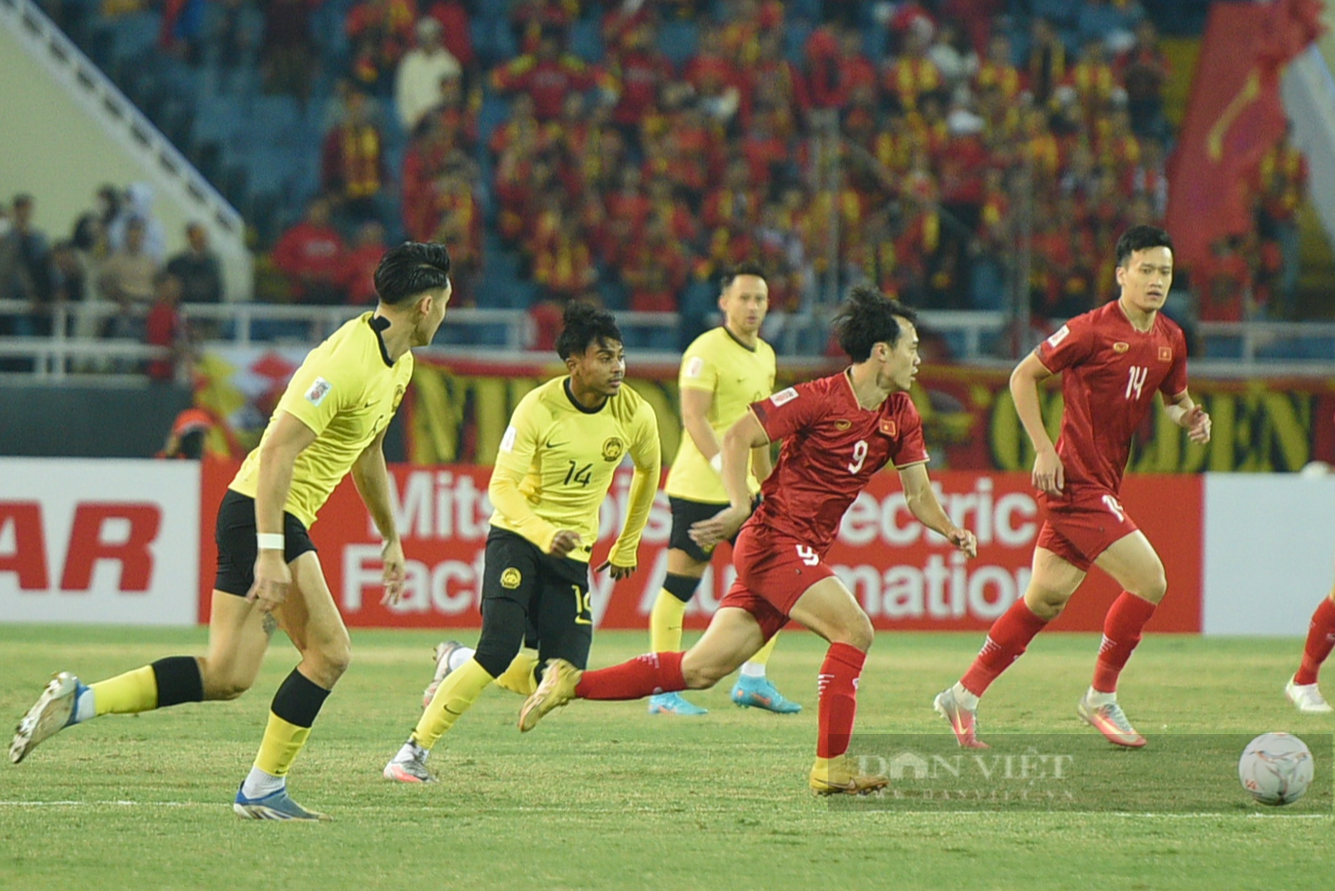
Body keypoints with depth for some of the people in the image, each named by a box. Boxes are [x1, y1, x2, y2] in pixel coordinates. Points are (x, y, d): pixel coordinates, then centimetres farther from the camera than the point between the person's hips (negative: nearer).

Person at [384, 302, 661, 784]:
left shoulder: (635, 415, -5)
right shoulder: (539, 408, -16)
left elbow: (648, 472, 16)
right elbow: (501, 485, -20)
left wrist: (626, 547, 22)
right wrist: (544, 535, -36)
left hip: (574, 553, 4)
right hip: (518, 538, -4)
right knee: (499, 650, -22)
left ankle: (458, 664, 21)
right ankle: (415, 750, -10)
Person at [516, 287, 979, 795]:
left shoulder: (901, 415, 9)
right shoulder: (820, 399, -13)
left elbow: (918, 494, 12)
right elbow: (738, 436, -12)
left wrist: (951, 531, -8)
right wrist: (740, 506, -24)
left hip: (805, 553, 8)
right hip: (776, 540, -8)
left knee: (702, 669, 4)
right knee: (853, 630, -19)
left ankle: (574, 682, 10)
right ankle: (831, 766, -14)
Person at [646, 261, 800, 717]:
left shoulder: (764, 355, 14)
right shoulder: (707, 350, -12)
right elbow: (693, 417, -21)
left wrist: (767, 482, 27)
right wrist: (726, 469, -33)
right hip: (699, 487, -8)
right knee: (679, 585, -4)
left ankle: (753, 681, 14)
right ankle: (664, 692, 0)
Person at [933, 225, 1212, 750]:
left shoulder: (1170, 340, 8)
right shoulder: (1093, 329, -14)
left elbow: (1175, 398, 24)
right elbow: (1023, 376, -7)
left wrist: (1190, 418, 0)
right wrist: (1044, 449, -13)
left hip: (1102, 485, 8)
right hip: (1075, 481, -8)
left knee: (1047, 597, 12)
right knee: (1149, 581, -12)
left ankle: (965, 695, 22)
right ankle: (1101, 699, 3)